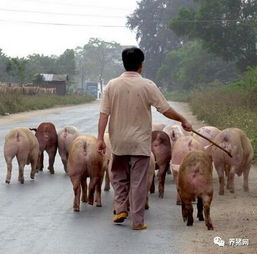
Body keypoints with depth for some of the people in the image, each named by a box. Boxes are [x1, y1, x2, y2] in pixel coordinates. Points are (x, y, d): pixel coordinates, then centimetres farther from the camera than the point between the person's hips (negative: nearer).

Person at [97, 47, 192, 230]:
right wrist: (183, 121, 8)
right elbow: (166, 109, -6)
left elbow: (104, 114, -5)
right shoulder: (147, 86, -9)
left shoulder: (112, 85, -2)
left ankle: (121, 209, 11)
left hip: (119, 142, 2)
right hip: (140, 142, -2)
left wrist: (100, 138, -4)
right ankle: (137, 221, 6)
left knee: (119, 177, 21)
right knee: (138, 182, 3)